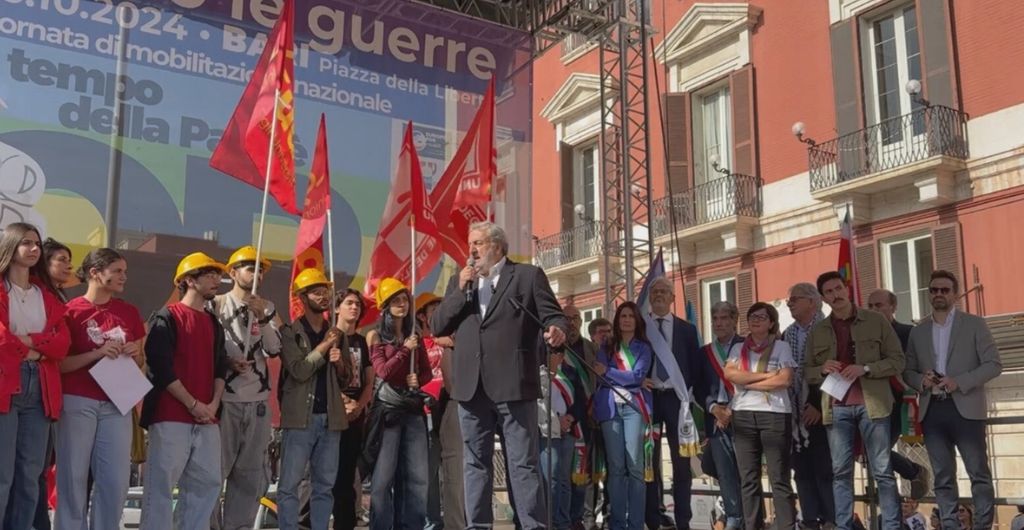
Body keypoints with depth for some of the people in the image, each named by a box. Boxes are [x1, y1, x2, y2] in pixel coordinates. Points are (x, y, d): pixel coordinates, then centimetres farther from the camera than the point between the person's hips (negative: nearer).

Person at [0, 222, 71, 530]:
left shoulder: (48, 295, 18)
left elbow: (63, 342, 6)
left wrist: (29, 341, -8)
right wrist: (27, 352, -1)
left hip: (40, 390, 5)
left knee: (30, 477, 5)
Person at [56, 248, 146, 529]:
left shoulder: (129, 312, 10)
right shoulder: (71, 311, -2)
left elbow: (140, 360, 18)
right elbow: (59, 364, -5)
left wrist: (134, 354, -4)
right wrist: (97, 353, -17)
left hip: (116, 404, 4)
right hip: (77, 402, -4)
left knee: (116, 480, 2)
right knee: (73, 478, 2)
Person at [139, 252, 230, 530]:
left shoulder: (214, 323, 18)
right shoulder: (167, 318, -2)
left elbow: (220, 367, 15)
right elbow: (161, 368, -10)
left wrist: (213, 404, -1)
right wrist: (193, 405, -12)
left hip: (206, 420, 7)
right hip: (170, 417, -7)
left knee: (208, 483, 5)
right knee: (161, 485, -6)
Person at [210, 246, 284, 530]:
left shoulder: (267, 308, 12)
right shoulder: (216, 304, 2)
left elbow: (275, 349, 1)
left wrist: (263, 316, -10)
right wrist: (226, 362, -14)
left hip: (257, 402, 4)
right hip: (224, 400, -4)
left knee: (251, 475, 8)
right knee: (214, 470, -3)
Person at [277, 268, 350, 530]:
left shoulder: (337, 334, 14)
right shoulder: (290, 331, -1)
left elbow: (346, 379, 14)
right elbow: (299, 371, -15)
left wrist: (339, 362, -6)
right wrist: (325, 345, -10)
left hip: (330, 417, 5)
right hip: (300, 417, -5)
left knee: (324, 485, 8)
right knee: (290, 484, -3)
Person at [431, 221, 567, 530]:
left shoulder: (528, 275, 4)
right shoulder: (459, 281, 17)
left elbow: (553, 315, -2)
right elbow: (437, 326, 9)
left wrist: (556, 331, -25)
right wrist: (461, 290, -2)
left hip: (513, 385, -4)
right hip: (472, 387, 4)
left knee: (524, 463, -1)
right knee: (476, 463, 10)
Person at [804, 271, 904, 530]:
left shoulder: (876, 321, 4)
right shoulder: (817, 331, 11)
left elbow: (898, 361, 2)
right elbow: (807, 372, 15)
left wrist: (865, 369, -13)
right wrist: (823, 369, -8)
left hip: (871, 403, -2)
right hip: (836, 407, 2)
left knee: (883, 470, 1)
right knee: (840, 471, 3)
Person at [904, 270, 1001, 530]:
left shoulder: (974, 324, 4)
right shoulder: (918, 331, 13)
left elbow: (994, 364, -3)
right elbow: (908, 371, 14)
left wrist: (959, 381, -15)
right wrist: (922, 380, -9)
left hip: (965, 409, -3)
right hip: (932, 411, 3)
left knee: (979, 474, -1)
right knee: (943, 477, 6)